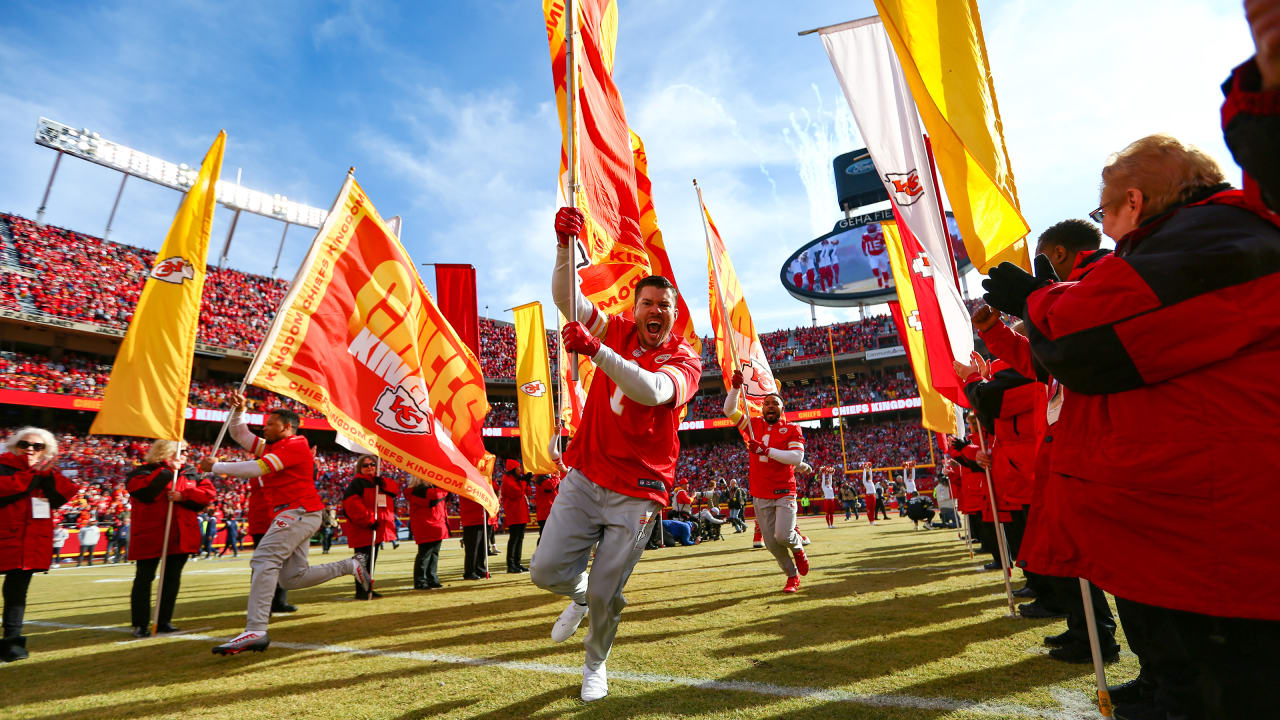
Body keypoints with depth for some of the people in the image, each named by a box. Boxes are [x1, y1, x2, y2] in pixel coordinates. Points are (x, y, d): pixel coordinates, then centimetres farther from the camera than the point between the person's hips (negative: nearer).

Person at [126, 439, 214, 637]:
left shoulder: (190, 472, 10)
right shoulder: (145, 471, -2)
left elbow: (209, 492, 0)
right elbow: (138, 488, -23)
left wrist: (183, 496, -15)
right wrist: (167, 471, -23)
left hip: (181, 537, 4)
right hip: (150, 536, -4)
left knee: (172, 578, 10)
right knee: (144, 578, 3)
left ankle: (164, 621, 21)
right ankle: (140, 624, 14)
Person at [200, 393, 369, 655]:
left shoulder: (294, 445, -7)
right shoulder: (272, 447, 23)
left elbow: (257, 469, -16)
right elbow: (239, 435, 27)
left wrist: (215, 466, -5)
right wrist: (238, 410, 12)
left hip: (299, 511, -10)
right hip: (293, 516, 10)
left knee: (264, 561, -20)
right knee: (292, 578, 7)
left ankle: (255, 631, -24)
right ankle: (350, 566, 14)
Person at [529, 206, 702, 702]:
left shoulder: (684, 359, -6)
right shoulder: (618, 331, 6)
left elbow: (653, 390, -28)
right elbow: (567, 298, -4)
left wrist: (595, 349, -39)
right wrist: (565, 245, -20)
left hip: (636, 493, -3)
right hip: (585, 476, 3)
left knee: (605, 594, 3)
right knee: (546, 571, -4)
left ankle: (595, 665, 37)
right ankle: (579, 594, 34)